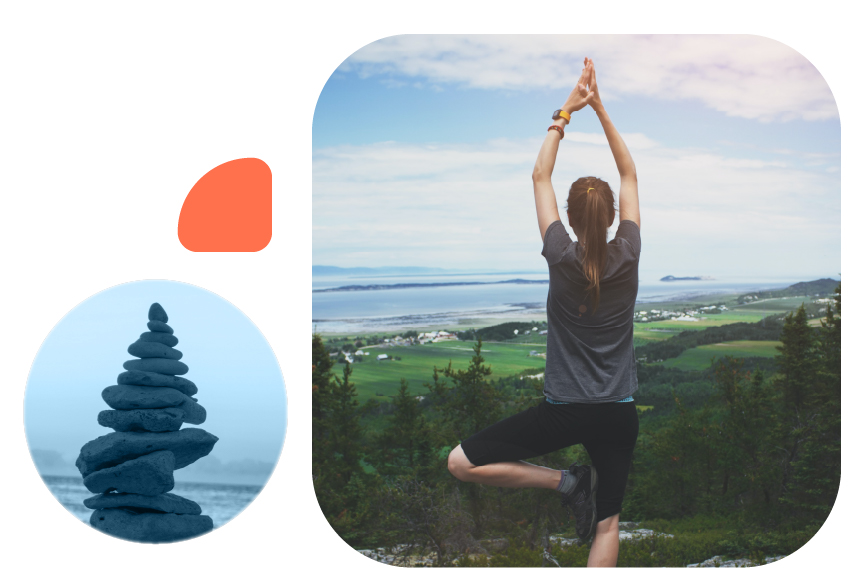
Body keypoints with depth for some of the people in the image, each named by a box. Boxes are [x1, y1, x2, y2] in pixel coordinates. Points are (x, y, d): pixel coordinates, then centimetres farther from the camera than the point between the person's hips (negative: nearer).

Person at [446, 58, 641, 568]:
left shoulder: (562, 258, -11)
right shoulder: (628, 257, -6)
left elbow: (540, 177, 0)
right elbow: (630, 176, 6)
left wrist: (566, 112, 4)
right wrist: (600, 108, 6)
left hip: (564, 409, -4)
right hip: (619, 413, 4)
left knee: (462, 463, 2)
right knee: (607, 524, 11)